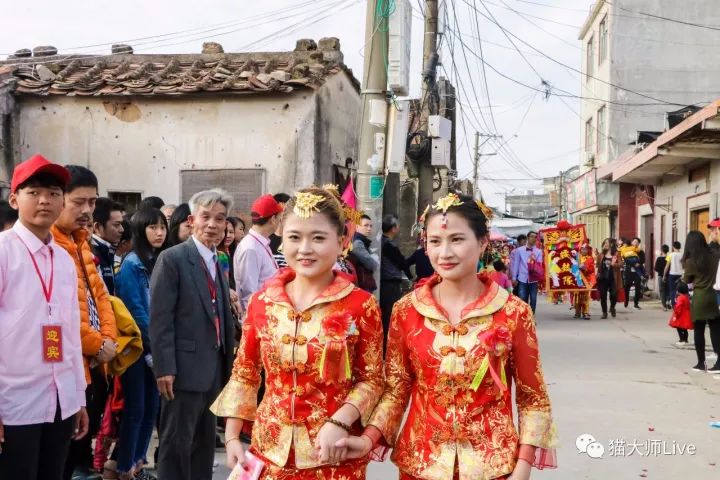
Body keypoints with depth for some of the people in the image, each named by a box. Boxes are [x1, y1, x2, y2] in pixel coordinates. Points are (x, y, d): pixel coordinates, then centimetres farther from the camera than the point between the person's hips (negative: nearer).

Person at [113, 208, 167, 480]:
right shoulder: (132, 264, -11)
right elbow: (134, 310, -14)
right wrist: (150, 347, -13)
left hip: (157, 346, 6)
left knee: (152, 407, 10)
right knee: (135, 408, -2)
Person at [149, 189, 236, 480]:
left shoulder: (216, 262, 14)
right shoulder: (172, 259, -10)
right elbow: (160, 319, -15)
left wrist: (227, 364, 14)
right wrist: (164, 368, -20)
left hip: (214, 369, 8)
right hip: (184, 368, -8)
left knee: (205, 443, 16)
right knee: (176, 444, 0)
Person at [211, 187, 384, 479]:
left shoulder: (360, 305, -10)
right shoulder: (262, 301, -1)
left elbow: (372, 379, -5)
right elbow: (244, 373, 7)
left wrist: (340, 422, -19)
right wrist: (232, 437, 4)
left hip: (333, 455, -3)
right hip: (270, 451, 3)